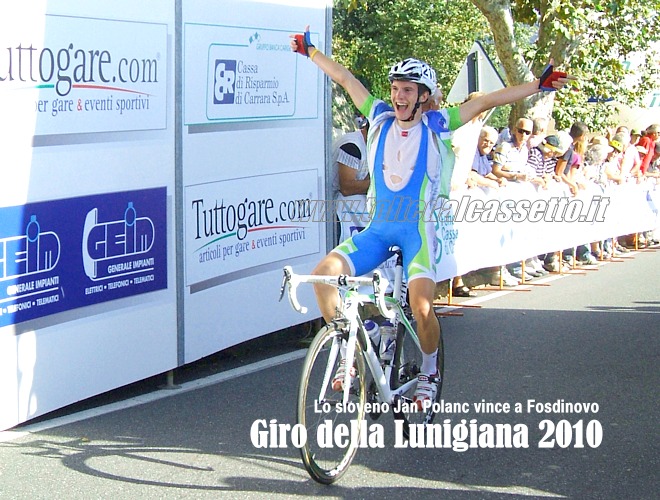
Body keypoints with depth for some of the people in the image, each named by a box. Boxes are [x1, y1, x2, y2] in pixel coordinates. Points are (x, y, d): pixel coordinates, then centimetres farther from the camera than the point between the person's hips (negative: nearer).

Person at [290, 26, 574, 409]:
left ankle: (429, 370, 7)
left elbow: (486, 102, -6)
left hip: (418, 229, -4)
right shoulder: (380, 118, 7)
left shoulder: (437, 125, -2)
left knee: (422, 306, -23)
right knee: (324, 273, -17)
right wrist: (310, 50, 24)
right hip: (378, 228, 4)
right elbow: (345, 79, 15)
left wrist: (540, 86, -10)